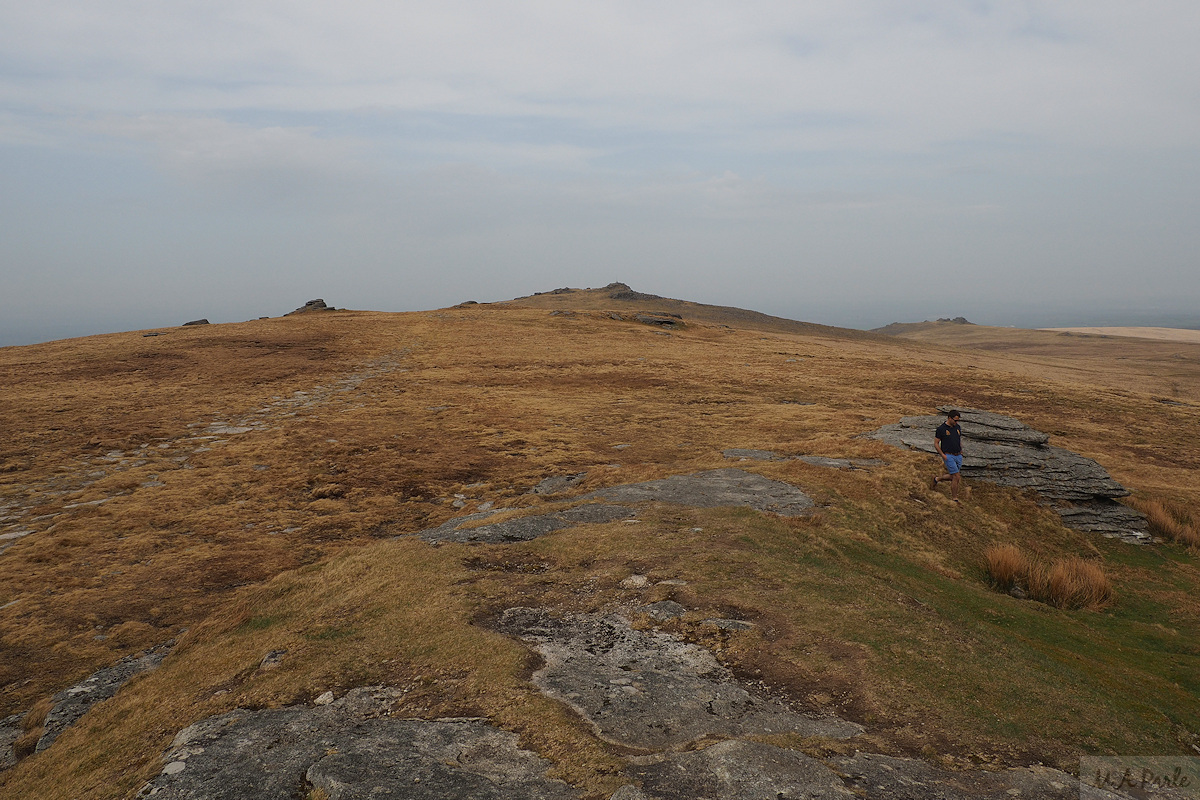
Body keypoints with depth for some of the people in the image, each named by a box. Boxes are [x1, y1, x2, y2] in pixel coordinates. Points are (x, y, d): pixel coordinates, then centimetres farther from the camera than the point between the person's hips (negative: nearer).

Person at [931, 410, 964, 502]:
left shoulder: (957, 427, 9)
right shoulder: (941, 428, -8)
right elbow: (936, 443, -5)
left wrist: (961, 451, 10)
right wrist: (943, 455, -13)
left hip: (958, 456, 6)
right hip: (948, 456, -6)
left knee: (953, 477, 11)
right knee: (956, 477, -9)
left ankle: (937, 479, 37)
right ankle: (954, 499, 3)